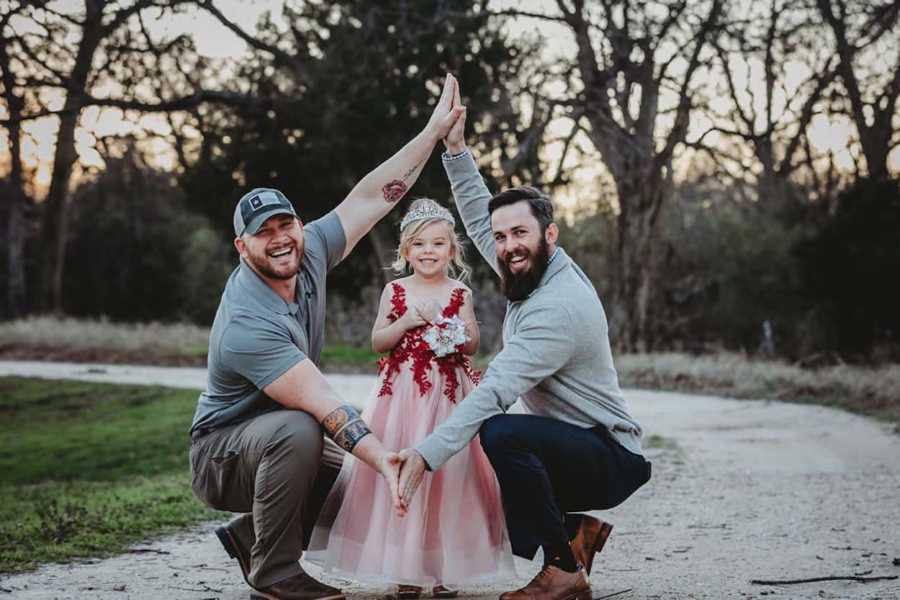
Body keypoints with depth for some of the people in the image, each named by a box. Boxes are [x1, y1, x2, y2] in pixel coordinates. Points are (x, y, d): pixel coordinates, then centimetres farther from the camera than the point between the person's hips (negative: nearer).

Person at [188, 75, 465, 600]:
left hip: (282, 444, 8)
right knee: (296, 431, -36)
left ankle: (251, 536, 14)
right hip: (221, 453, -8)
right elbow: (322, 405, -37)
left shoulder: (307, 255, -8)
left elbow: (371, 198, -5)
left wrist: (434, 130, -8)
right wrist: (383, 459, -45)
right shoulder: (246, 325, -30)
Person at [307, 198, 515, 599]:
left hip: (448, 393, 0)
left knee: (448, 472, -3)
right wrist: (405, 322, -9)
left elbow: (473, 345, 7)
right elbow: (377, 343, 5)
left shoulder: (459, 294, 5)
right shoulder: (395, 292, 6)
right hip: (401, 392, 1)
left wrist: (455, 334, -13)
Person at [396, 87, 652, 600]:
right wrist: (456, 148, 8)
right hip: (577, 451, 10)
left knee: (501, 433, -35)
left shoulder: (559, 308, -27)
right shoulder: (535, 270, 1)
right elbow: (479, 218, 16)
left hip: (610, 460, -10)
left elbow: (495, 390, -36)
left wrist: (426, 455, -42)